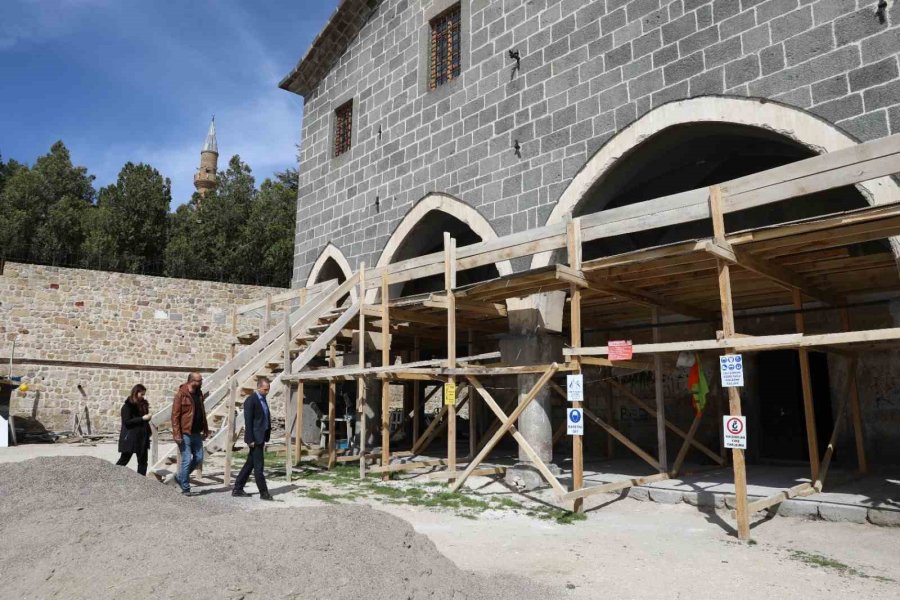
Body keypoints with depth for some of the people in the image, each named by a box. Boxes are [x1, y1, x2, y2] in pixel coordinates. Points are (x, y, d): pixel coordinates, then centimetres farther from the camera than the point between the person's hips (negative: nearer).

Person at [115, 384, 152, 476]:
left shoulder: (143, 404, 10)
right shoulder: (128, 406, -8)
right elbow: (127, 421, -18)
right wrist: (142, 418, -20)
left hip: (142, 438, 6)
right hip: (130, 438, -6)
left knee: (143, 461, 7)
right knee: (124, 459, 3)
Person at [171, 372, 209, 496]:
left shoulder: (199, 394, 9)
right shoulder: (181, 394, -13)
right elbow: (175, 415, -15)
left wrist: (205, 429, 15)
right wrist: (177, 434, -19)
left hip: (196, 433, 7)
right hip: (185, 433, -7)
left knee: (199, 458, 10)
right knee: (187, 460, -2)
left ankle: (180, 477, 30)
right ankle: (185, 488, 12)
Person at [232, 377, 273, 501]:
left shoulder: (263, 400, 14)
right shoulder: (251, 400, -13)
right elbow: (248, 421, -16)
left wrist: (266, 437, 15)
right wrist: (250, 440, -18)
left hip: (261, 437, 9)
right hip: (255, 438, -9)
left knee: (250, 464, 14)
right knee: (258, 466, -2)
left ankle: (237, 489, 23)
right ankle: (264, 493, 3)